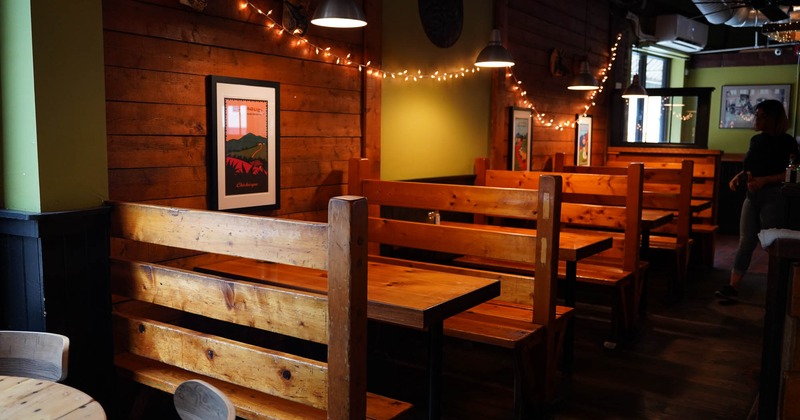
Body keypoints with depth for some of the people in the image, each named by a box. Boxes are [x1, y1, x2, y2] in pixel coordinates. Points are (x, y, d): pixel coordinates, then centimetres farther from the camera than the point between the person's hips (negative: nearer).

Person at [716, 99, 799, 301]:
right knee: (745, 243, 3)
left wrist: (765, 180, -24)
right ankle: (733, 287, 1)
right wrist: (738, 177, 2)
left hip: (772, 197, -6)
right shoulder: (756, 140, 11)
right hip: (752, 196, 6)